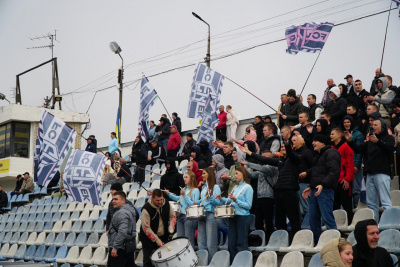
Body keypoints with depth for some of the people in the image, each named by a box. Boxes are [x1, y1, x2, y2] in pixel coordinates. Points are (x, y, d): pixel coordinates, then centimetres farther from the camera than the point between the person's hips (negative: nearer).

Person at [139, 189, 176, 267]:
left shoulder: (166, 204, -5)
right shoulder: (146, 209, -22)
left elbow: (173, 216, 9)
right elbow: (146, 228, -21)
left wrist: (171, 228, -9)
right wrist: (157, 240, -23)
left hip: (163, 237, 5)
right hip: (148, 239, -5)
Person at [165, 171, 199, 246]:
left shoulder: (195, 190, -9)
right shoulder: (184, 189, 15)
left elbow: (193, 205, -15)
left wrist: (184, 195, -19)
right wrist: (169, 194, 22)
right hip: (180, 216, 8)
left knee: (188, 240, -5)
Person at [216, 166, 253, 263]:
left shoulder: (248, 188, -8)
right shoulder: (236, 187, 15)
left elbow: (248, 205, -14)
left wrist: (236, 200, -22)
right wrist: (222, 199, 4)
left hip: (243, 217, -7)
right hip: (233, 216, 8)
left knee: (241, 243, -2)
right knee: (231, 242, 8)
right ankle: (232, 262, 16)